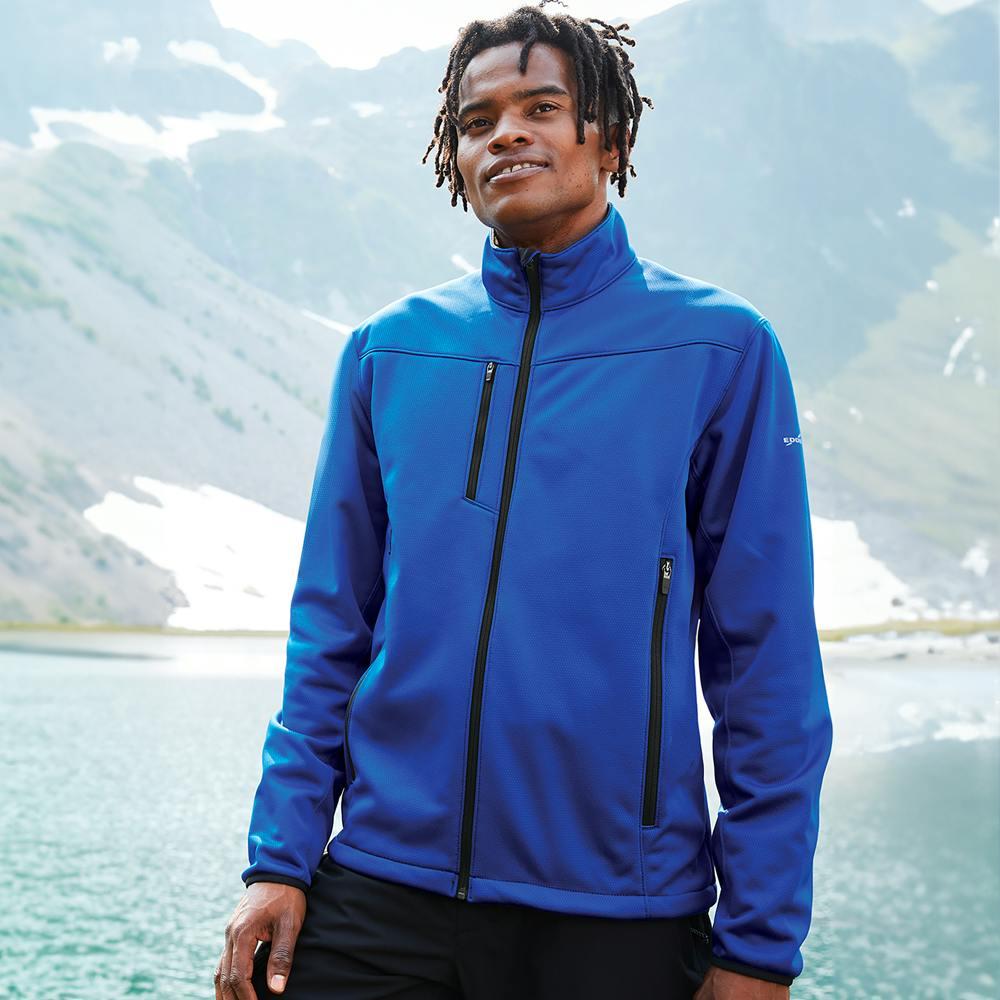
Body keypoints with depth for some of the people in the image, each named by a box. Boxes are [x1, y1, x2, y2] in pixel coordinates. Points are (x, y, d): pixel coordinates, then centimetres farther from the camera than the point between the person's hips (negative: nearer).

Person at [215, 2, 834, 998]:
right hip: (382, 895, 2)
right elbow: (330, 629, 9)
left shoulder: (721, 348, -2)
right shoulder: (387, 351, 7)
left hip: (620, 918, -2)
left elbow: (767, 665, -3)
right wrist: (279, 858, 1)